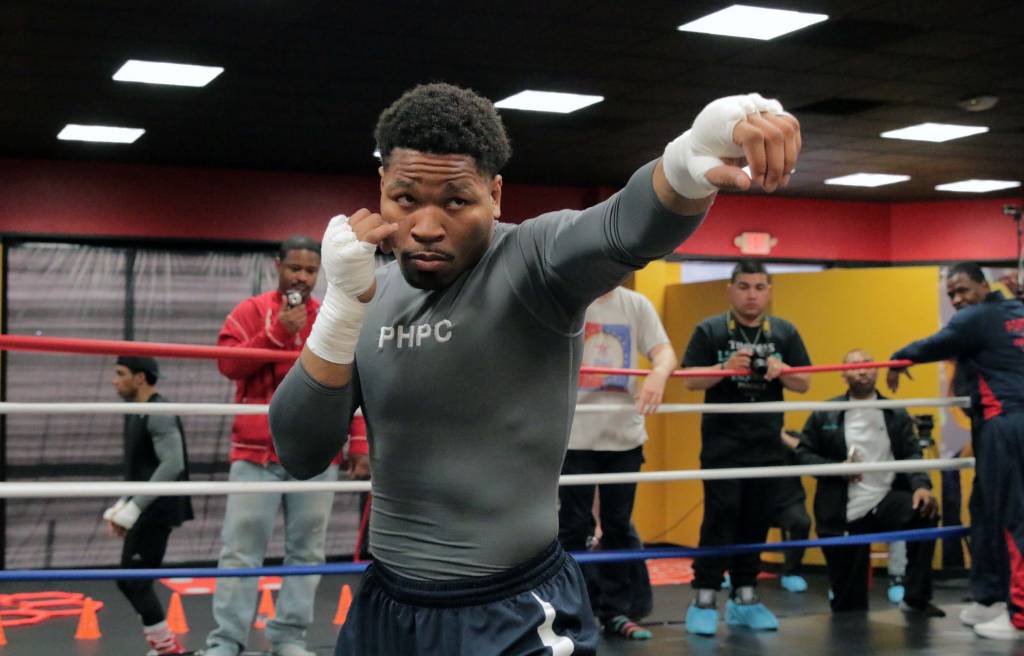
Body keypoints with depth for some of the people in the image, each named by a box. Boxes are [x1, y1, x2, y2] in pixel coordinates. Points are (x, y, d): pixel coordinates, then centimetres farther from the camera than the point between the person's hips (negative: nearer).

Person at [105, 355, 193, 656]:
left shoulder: (159, 415, -15)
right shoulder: (136, 415, 16)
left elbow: (172, 465, -24)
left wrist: (133, 508, -23)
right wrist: (122, 506, 11)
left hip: (157, 510, -10)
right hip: (146, 511, 10)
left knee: (132, 580, -8)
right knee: (134, 580, 11)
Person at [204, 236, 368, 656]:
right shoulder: (250, 312, 5)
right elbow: (228, 363, -7)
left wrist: (359, 443, 6)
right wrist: (277, 331, -13)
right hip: (257, 452, -2)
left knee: (306, 551, 4)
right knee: (240, 549, -2)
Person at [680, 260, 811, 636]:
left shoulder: (785, 333, 8)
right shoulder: (709, 330, 0)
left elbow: (804, 384, 6)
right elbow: (692, 380, -6)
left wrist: (781, 372, -15)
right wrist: (725, 368, -22)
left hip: (767, 445, 4)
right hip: (722, 444, -3)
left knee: (757, 520, 7)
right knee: (720, 516, -8)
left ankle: (744, 598, 17)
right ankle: (705, 599, -3)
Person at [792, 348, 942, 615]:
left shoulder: (896, 414, 7)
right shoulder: (825, 414, 3)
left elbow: (911, 455, 1)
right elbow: (803, 453, 4)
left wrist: (921, 485, -19)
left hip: (886, 500, 1)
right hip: (844, 513, -1)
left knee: (924, 511, -31)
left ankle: (915, 599, -15)